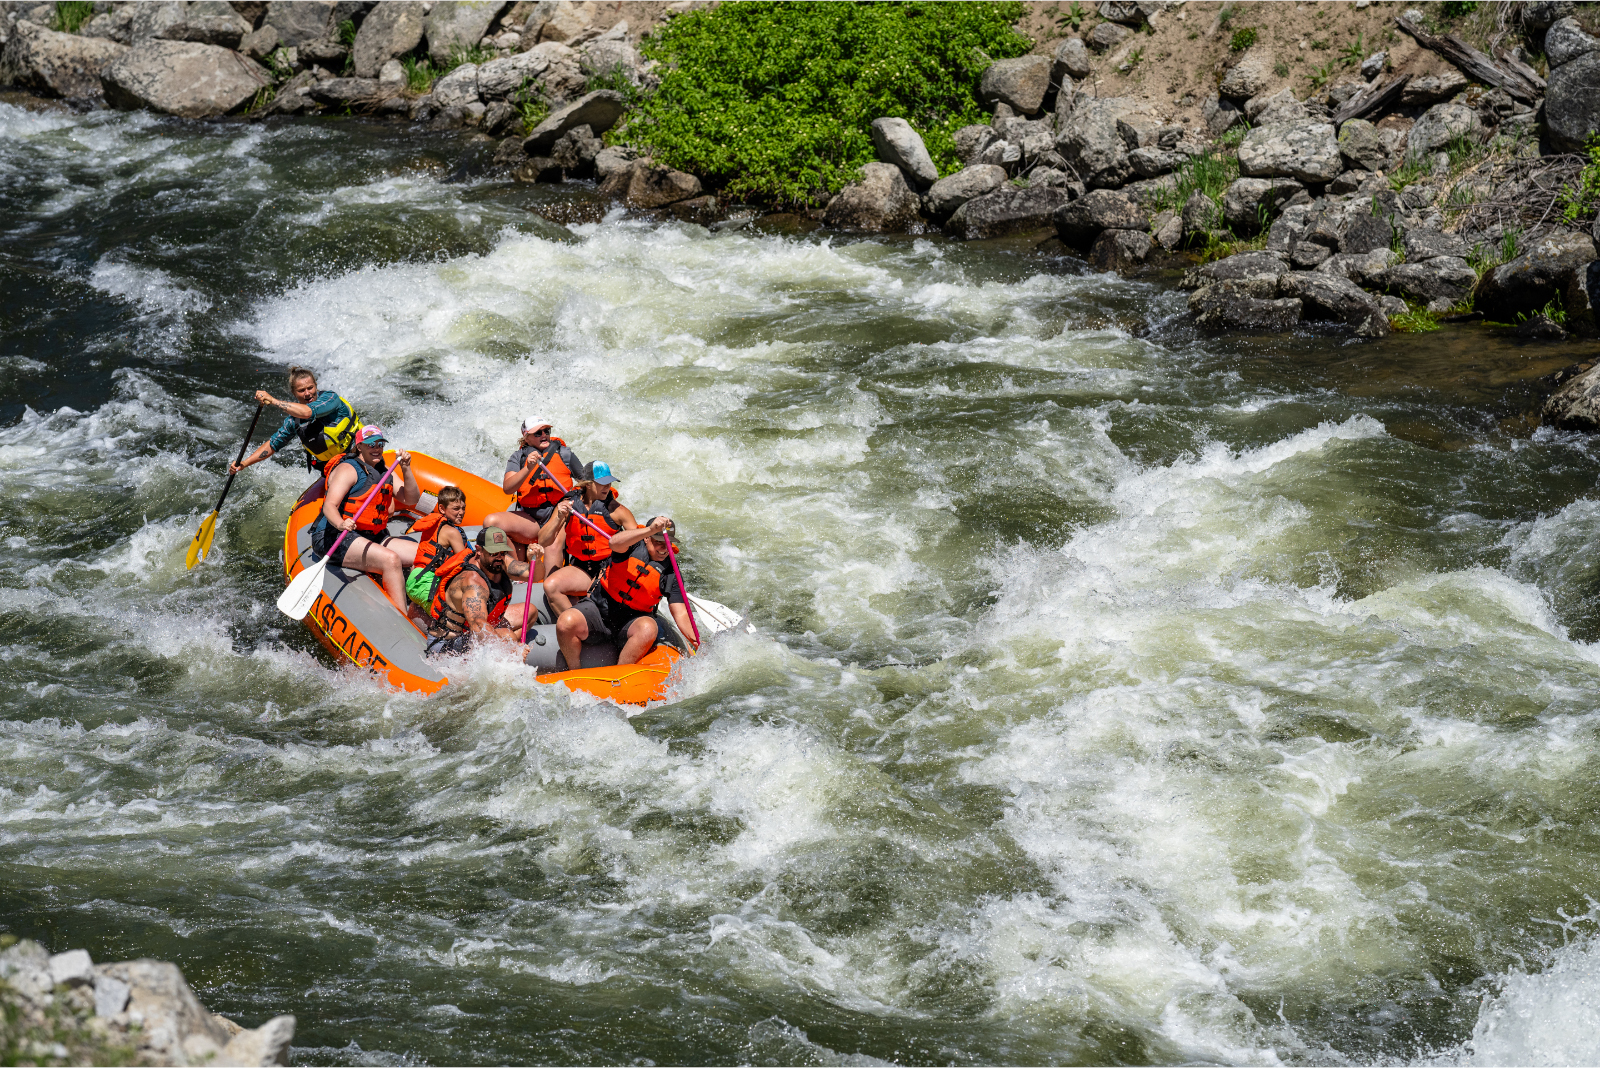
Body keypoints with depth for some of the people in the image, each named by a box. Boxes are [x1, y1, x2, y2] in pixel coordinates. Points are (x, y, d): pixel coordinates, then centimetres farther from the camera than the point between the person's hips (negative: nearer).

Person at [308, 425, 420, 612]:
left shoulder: (386, 473, 16)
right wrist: (341, 524, -45)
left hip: (372, 538, 9)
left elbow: (411, 500, 6)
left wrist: (406, 470, -8)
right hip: (335, 537, -9)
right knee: (391, 559, -31)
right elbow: (330, 505, -23)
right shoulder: (348, 469, -9)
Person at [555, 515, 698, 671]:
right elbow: (615, 542, -33)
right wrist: (650, 530, -46)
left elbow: (680, 614, -6)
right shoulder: (633, 543, -7)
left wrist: (695, 642, -23)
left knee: (648, 629, -34)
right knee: (566, 622, -28)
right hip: (601, 606, -1)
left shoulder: (670, 572, -2)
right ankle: (574, 673, -7)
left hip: (633, 619, 1)